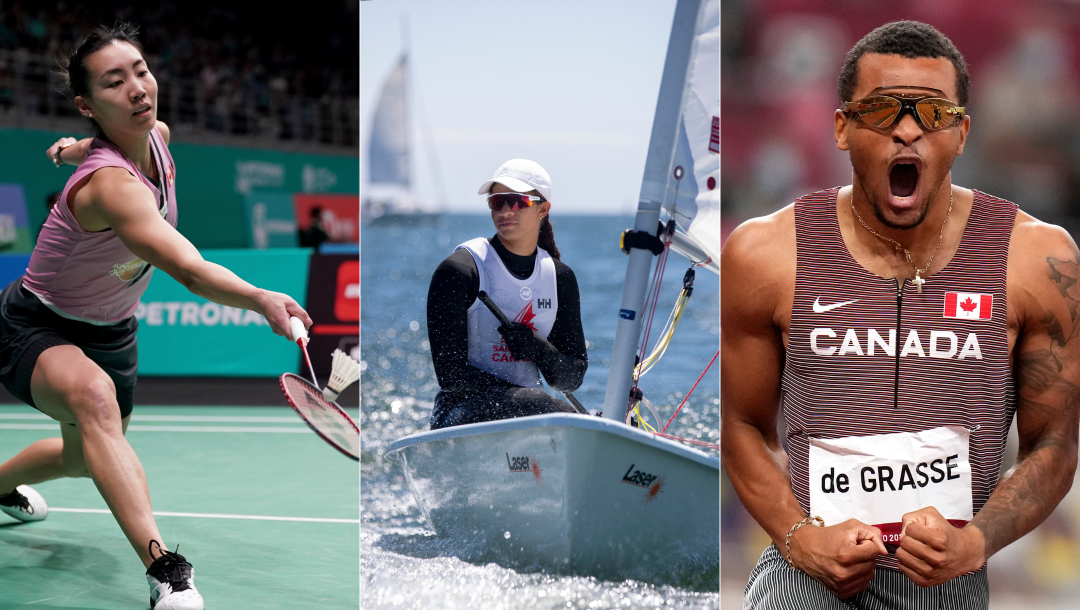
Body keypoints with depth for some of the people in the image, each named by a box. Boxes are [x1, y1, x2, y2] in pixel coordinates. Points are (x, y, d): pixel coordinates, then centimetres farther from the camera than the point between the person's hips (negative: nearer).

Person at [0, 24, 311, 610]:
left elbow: (114, 145, 16)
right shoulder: (110, 184, -38)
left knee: (84, 458, 26)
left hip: (110, 329, 9)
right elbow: (190, 270, -53)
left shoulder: (158, 137, -12)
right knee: (93, 396, -41)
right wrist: (258, 298, -67)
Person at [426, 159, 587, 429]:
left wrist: (538, 350, -13)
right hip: (462, 416, -5)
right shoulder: (458, 271, -7)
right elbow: (450, 375, -12)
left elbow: (571, 379, 9)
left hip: (526, 411, 5)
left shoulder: (560, 278, 9)